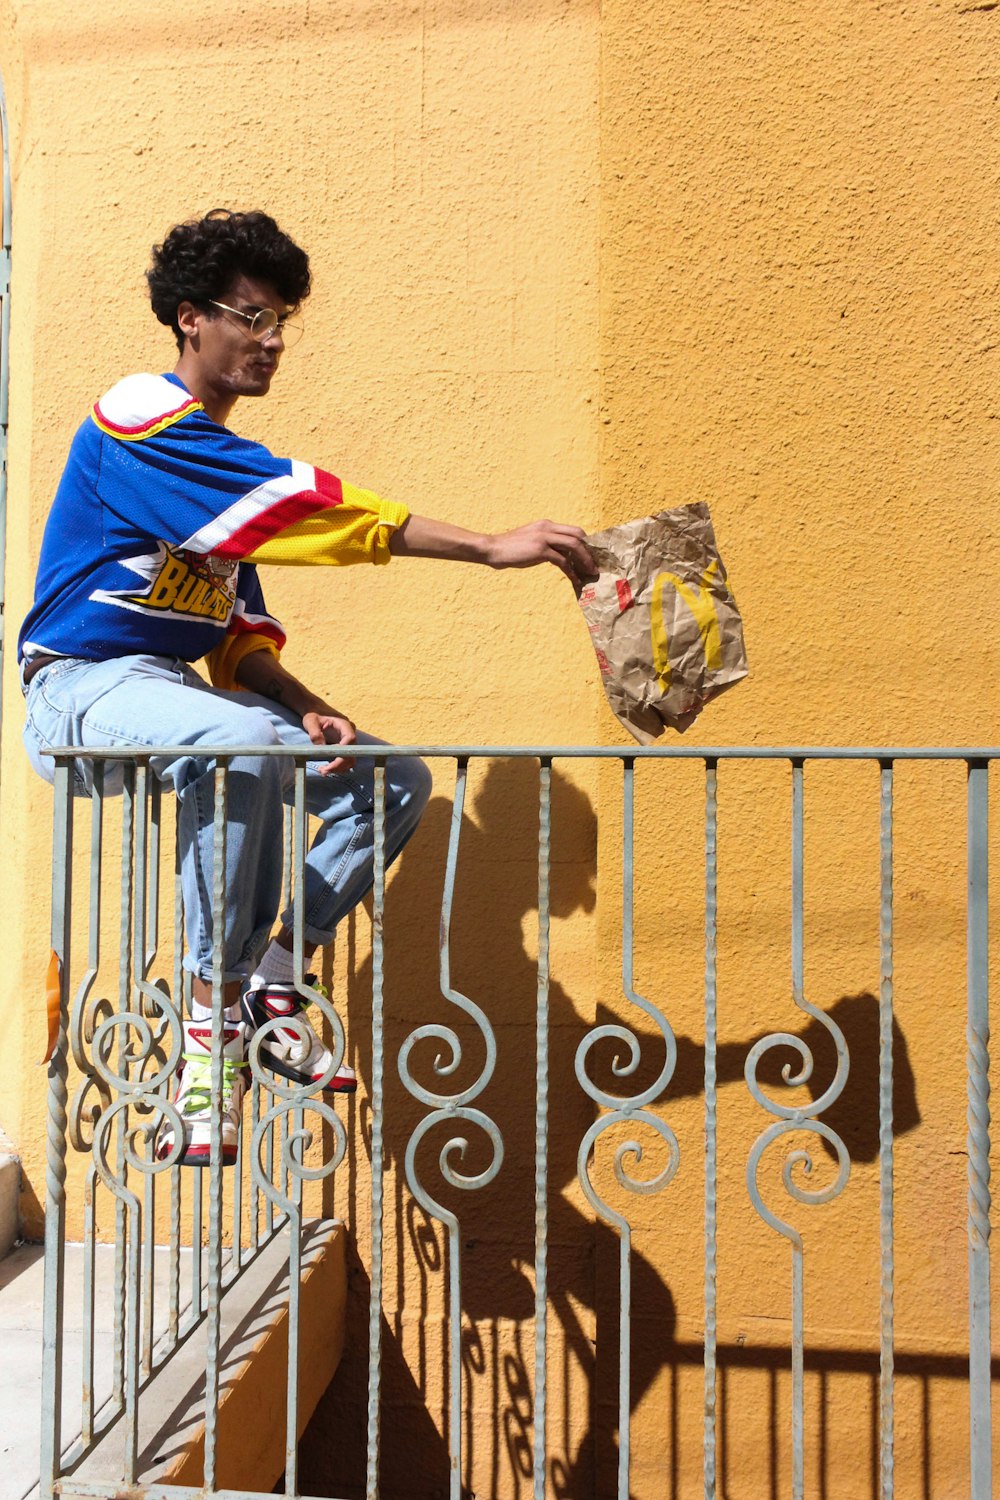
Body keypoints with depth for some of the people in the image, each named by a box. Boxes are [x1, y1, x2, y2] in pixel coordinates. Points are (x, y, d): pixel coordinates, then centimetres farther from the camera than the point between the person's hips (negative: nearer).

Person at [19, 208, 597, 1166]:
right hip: (81, 687, -8)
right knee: (239, 744, -40)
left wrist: (307, 709, -8)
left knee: (395, 779, -2)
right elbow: (298, 505, -23)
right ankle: (213, 1019, -24)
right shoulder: (139, 417, -9)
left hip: (174, 689, 8)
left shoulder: (220, 465, 18)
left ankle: (271, 982, -6)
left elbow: (239, 638, 14)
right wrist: (491, 545, -27)